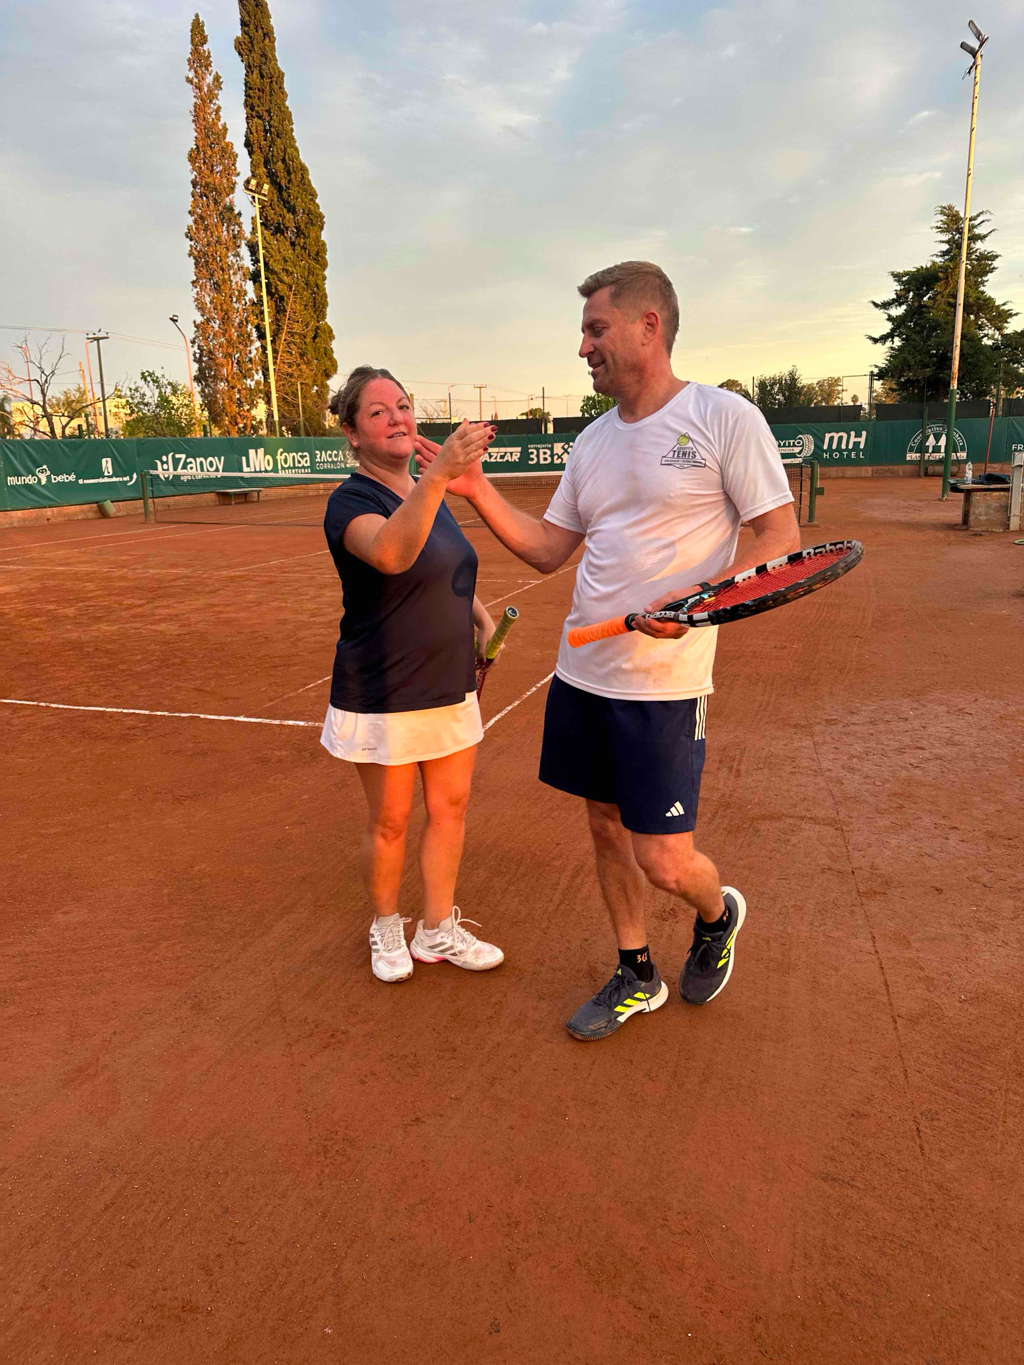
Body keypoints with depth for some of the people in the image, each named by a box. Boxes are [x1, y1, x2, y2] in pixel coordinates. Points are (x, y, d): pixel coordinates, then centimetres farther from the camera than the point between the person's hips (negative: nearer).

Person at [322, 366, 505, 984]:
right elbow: (390, 553, -40)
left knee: (451, 808, 12)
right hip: (383, 696, -7)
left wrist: (483, 620, 6)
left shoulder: (430, 493, 9)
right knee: (390, 823, 6)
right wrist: (439, 473, -52)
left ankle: (438, 931, 29)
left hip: (451, 688, 7)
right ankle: (386, 928, 31)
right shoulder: (352, 502, -15)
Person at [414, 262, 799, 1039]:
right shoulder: (593, 442, 11)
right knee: (606, 827, 15)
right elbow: (547, 552, 13)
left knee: (664, 863, -4)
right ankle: (637, 978, 35)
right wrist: (477, 491, 2)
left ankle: (718, 915, 32)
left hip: (666, 686, -6)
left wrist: (694, 602, -24)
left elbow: (781, 541, -11)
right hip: (581, 675, 7)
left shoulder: (726, 419, -8)